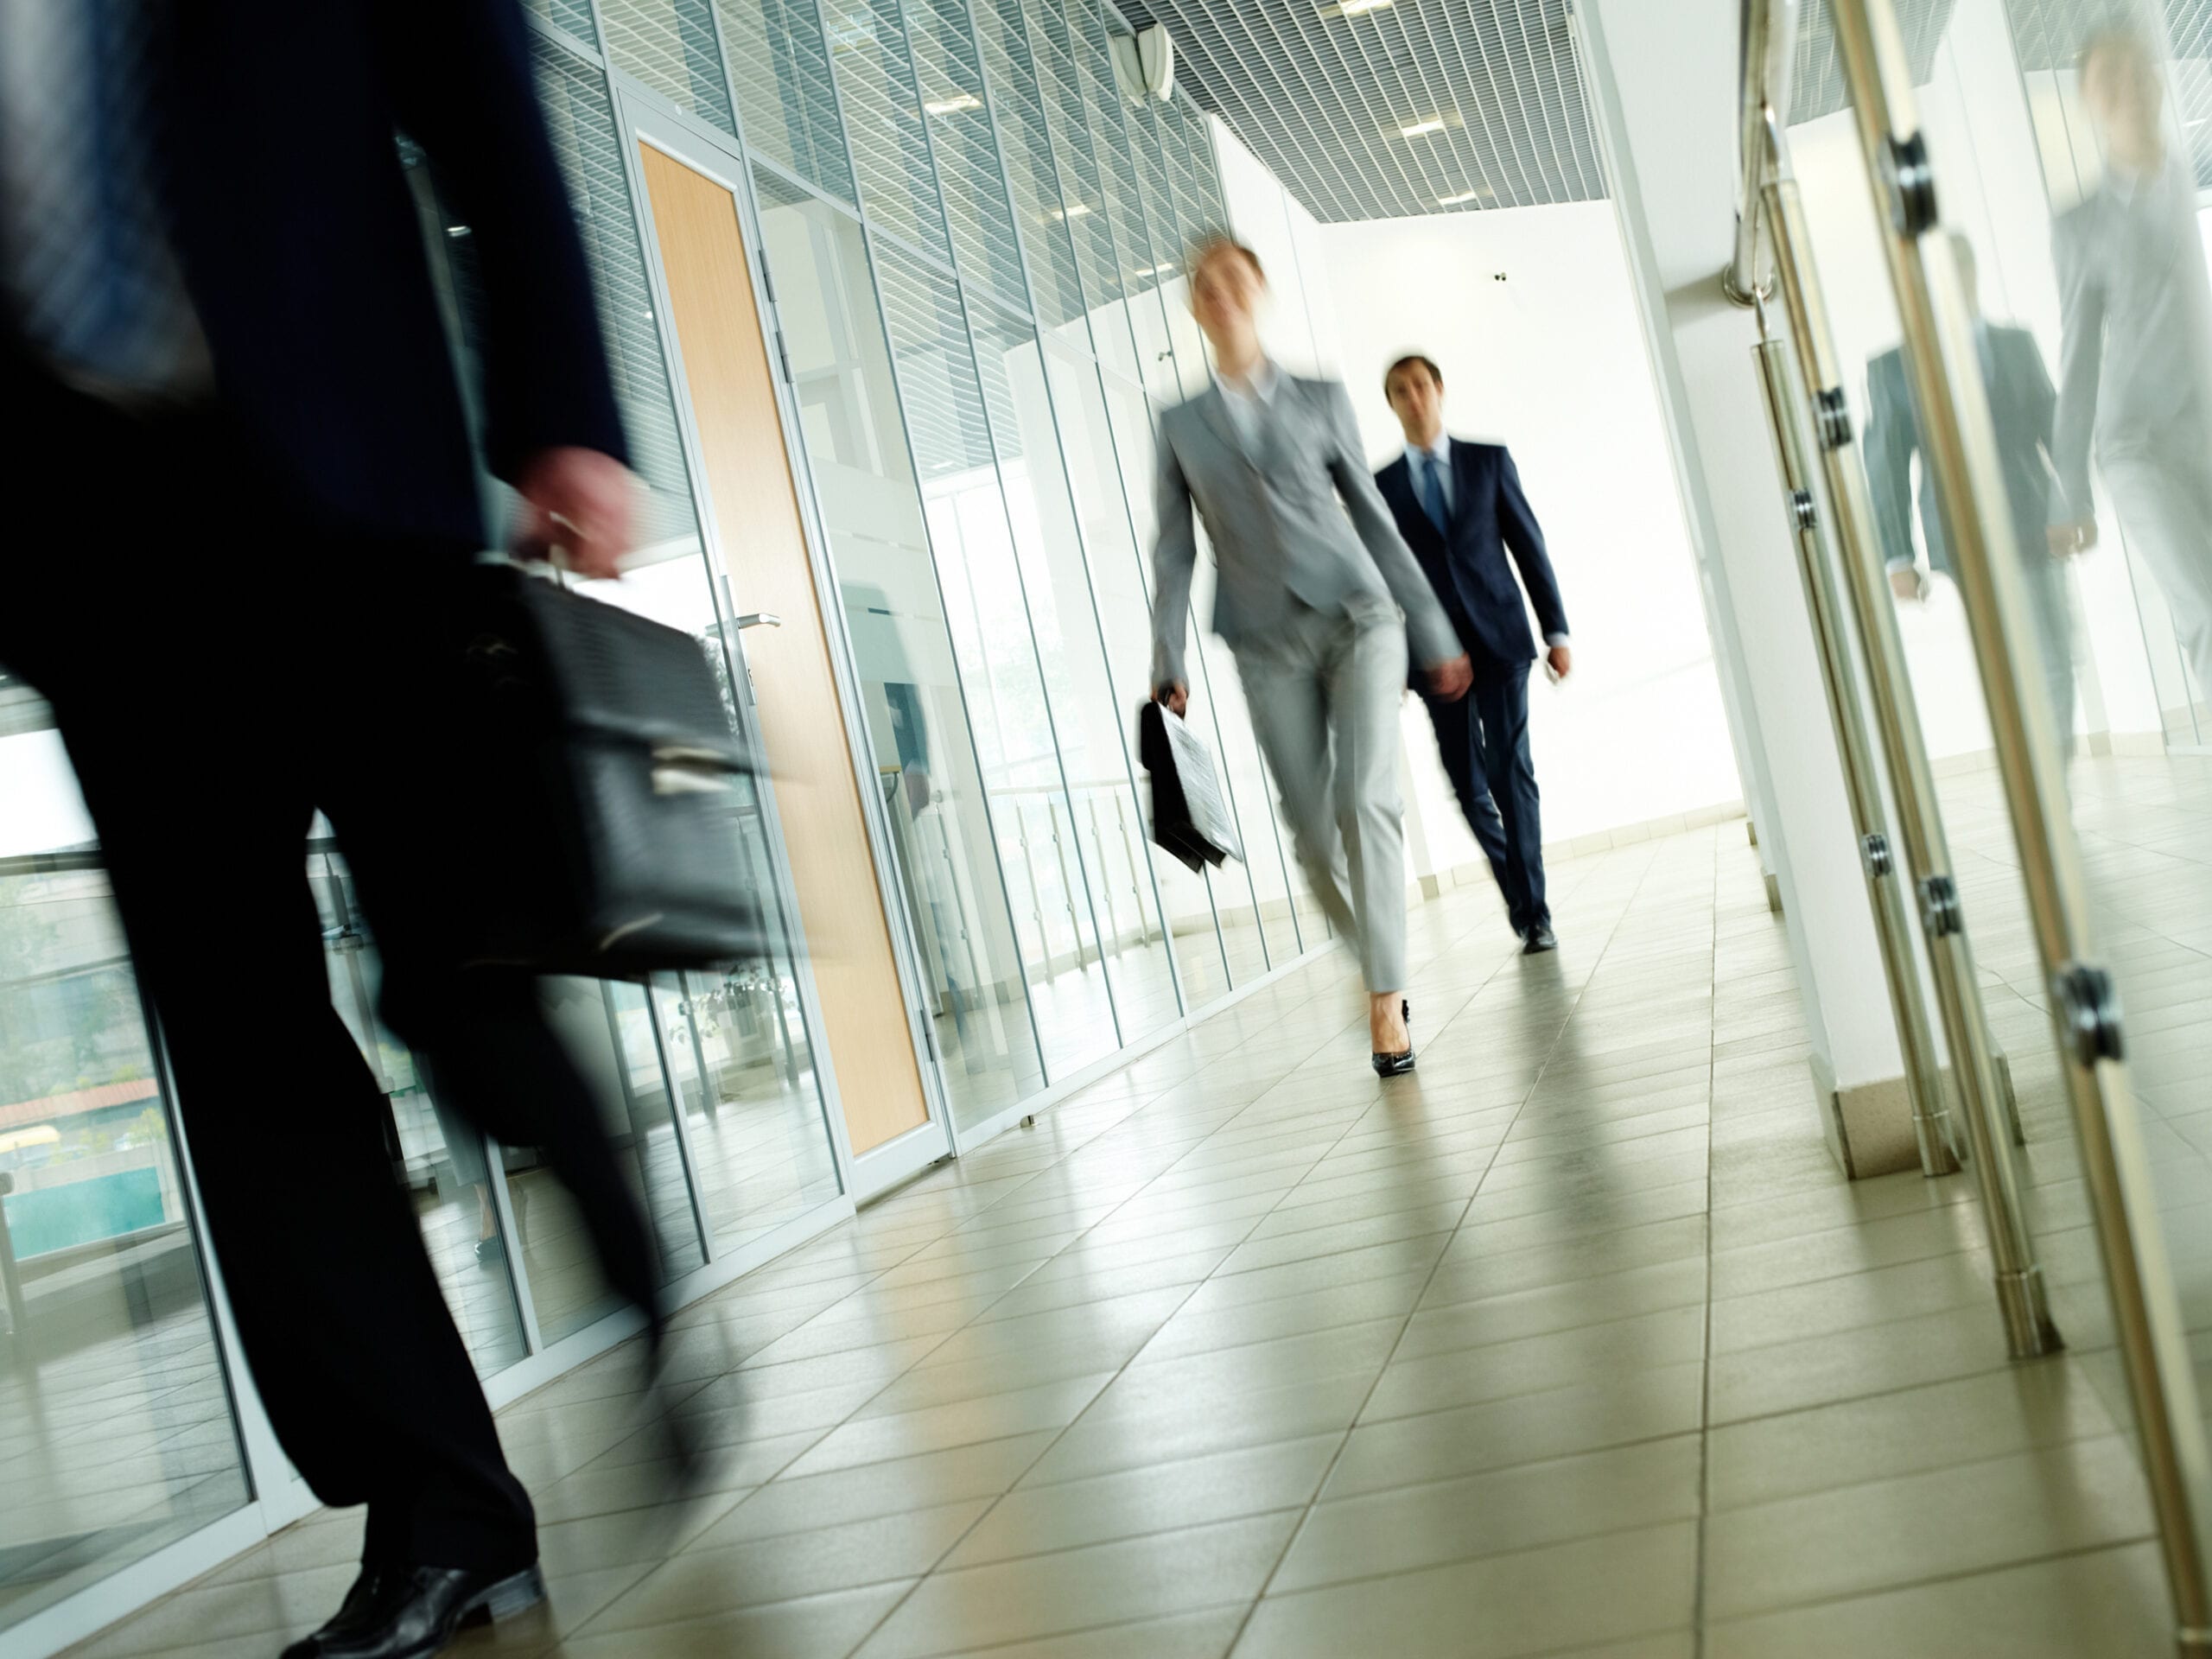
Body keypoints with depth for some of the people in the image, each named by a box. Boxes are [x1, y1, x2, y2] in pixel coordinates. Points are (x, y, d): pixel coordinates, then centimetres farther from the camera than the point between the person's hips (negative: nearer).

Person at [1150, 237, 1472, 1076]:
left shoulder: (1320, 399, 8)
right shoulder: (1181, 426, 10)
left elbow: (1373, 517, 9)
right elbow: (1175, 550, 8)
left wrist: (1434, 634, 9)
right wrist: (1167, 663, -1)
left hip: (1357, 617, -1)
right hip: (1268, 645, 1)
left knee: (1365, 798, -16)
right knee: (1311, 828, 1)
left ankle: (1385, 998, -10)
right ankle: (1375, 961, 23)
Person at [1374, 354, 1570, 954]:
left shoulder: (1490, 459, 8)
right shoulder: (1382, 485, 6)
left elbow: (1529, 544, 6)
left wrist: (1556, 630, 1)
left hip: (1499, 638, -1)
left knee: (1512, 771, -8)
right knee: (1469, 784, 2)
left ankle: (1533, 909, -2)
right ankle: (1521, 895, 22)